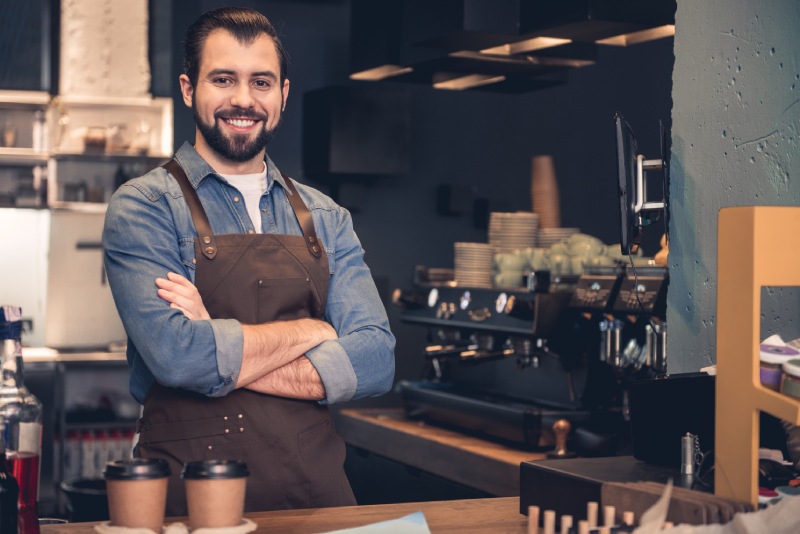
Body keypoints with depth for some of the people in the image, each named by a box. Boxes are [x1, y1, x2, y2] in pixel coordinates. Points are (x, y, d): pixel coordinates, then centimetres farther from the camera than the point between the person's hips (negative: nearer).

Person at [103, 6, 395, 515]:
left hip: (317, 489, 4)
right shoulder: (145, 207, -5)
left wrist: (222, 360, -13)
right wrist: (310, 330, -8)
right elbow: (175, 354, -20)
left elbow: (375, 361, -4)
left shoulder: (327, 219, 8)